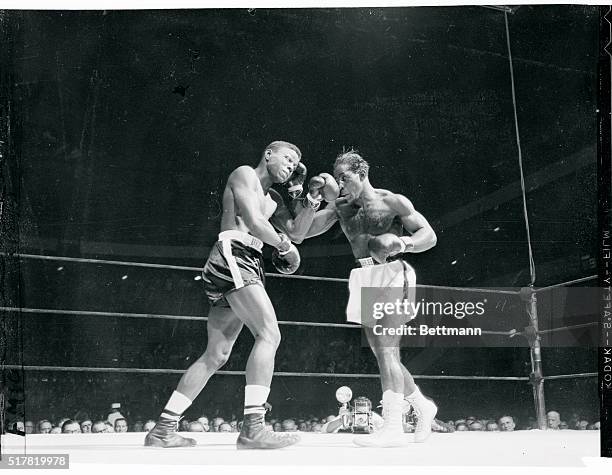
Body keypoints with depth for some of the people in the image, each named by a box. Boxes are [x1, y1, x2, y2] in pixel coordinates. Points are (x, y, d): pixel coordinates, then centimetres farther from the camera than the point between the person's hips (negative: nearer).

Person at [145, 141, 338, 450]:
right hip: (232, 255, -10)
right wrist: (283, 245, 2)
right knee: (269, 334, -21)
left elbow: (297, 231, 22)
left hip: (246, 266, 10)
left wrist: (311, 199, 11)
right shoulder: (245, 174, 3)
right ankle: (253, 427, -29)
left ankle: (163, 429, 10)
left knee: (216, 355, 8)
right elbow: (253, 221, -10)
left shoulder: (273, 199, 29)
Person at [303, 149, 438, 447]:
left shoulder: (392, 202, -1)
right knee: (384, 354, 10)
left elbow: (429, 235, -2)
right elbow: (303, 231, 6)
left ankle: (392, 428, -22)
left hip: (392, 275, -7)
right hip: (364, 281, 7)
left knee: (385, 349, -18)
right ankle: (422, 406, 29)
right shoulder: (340, 207, 13)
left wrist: (403, 242, -22)